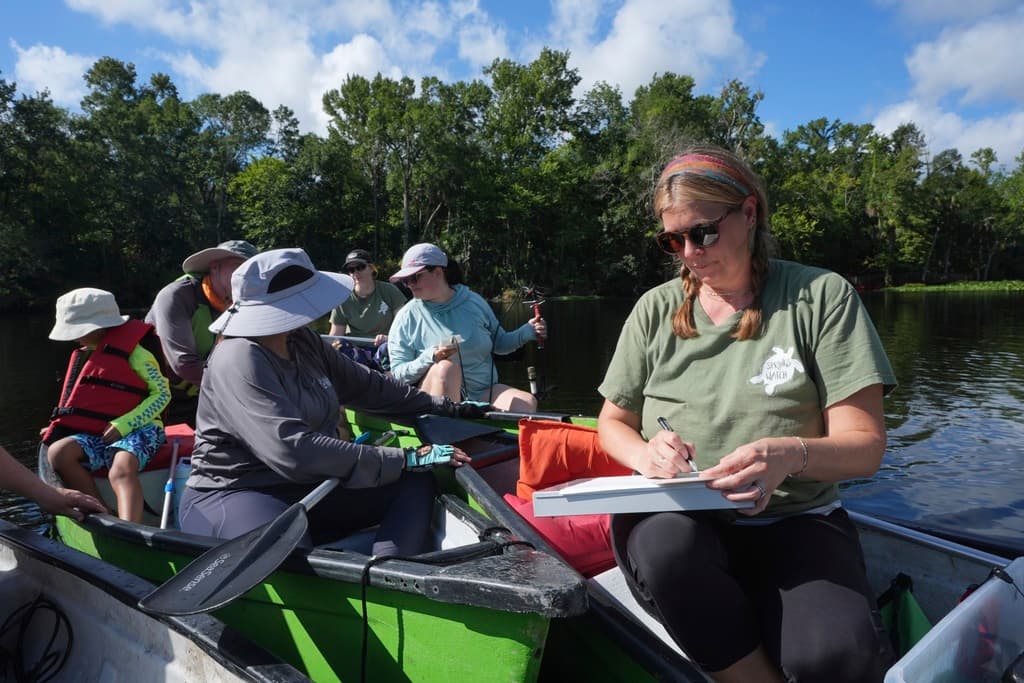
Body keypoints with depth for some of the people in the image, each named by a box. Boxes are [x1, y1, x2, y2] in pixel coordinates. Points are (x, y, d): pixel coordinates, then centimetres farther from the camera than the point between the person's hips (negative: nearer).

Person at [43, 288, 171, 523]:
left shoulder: (133, 350, -5)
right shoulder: (86, 354, 19)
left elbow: (162, 393, -8)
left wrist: (124, 424, -17)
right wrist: (61, 426, 12)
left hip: (136, 430, -7)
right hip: (96, 432, 7)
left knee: (122, 470, -36)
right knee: (58, 452, -22)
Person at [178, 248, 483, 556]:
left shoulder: (304, 342, 5)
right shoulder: (240, 360, -20)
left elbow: (366, 385, 14)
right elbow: (294, 451, -30)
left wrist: (446, 408, 15)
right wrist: (405, 460, -29)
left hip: (306, 489, 8)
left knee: (417, 484, -11)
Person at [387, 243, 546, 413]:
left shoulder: (474, 302, 7)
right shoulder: (408, 316, -1)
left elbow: (500, 344, 18)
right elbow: (398, 373, -5)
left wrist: (527, 331, 0)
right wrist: (431, 358, -22)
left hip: (484, 393, 2)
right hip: (437, 399, -2)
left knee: (527, 402, -26)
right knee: (447, 367, -36)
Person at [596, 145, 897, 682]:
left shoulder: (822, 296, 0)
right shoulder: (655, 309, 7)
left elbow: (865, 446, -4)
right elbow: (613, 422, 13)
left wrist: (793, 453, -26)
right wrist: (645, 453, -11)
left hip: (794, 522, -2)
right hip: (676, 520, 3)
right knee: (661, 545, -33)